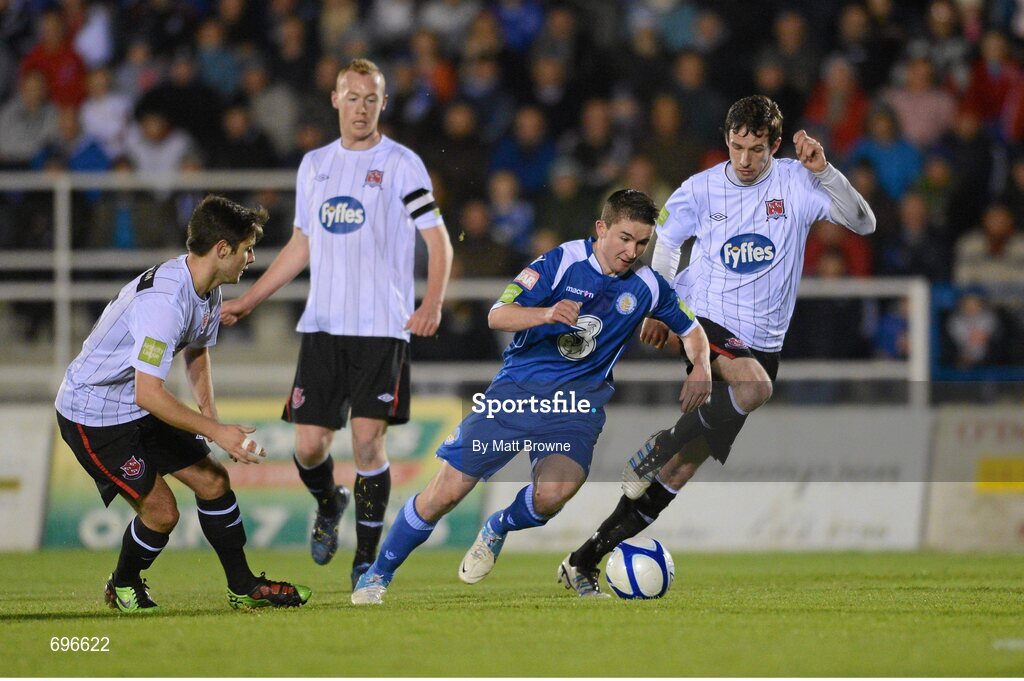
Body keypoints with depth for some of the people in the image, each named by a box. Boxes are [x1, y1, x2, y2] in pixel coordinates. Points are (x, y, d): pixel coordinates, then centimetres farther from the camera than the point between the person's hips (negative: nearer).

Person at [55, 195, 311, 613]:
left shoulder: (208, 291, 0)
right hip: (93, 417, -9)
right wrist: (215, 431, -29)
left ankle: (243, 587, 15)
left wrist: (208, 412, 2)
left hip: (141, 412, 9)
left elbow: (197, 350, 19)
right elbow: (148, 394, -34)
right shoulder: (164, 301, -32)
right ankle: (123, 588, 16)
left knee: (213, 481, 4)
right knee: (161, 511, -11)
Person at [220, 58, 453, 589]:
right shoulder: (314, 165, 14)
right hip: (322, 325, 4)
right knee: (309, 444, -2)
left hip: (382, 327, -4)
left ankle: (367, 555, 2)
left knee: (367, 441, -11)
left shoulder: (401, 164, -1)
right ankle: (328, 506, 31)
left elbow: (438, 241, -3)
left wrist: (432, 304, -19)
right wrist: (246, 302, 20)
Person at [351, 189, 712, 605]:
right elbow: (497, 316, -10)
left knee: (553, 493, -28)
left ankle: (498, 530, 7)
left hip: (579, 399, 1)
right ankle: (377, 574, 12)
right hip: (518, 386, -1)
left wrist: (700, 368, -1)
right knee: (446, 492, -8)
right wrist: (547, 313, -29)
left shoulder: (647, 286, 3)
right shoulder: (564, 261, -6)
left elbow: (691, 329, 20)